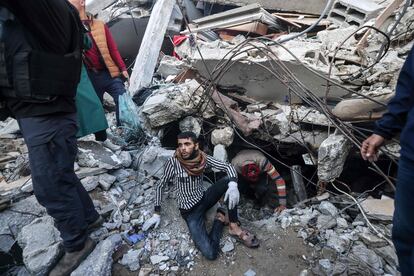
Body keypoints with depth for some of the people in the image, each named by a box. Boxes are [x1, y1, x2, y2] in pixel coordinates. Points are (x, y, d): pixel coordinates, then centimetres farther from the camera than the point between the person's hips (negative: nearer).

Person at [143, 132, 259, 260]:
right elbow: (159, 186, -6)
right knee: (210, 253, -22)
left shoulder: (203, 158, -8)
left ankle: (234, 226, -11)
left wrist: (233, 185, -33)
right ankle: (220, 219, 6)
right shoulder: (173, 162, -17)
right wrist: (157, 214, -6)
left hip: (204, 199, 4)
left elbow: (228, 167, -12)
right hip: (190, 212, -3)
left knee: (228, 180, -23)